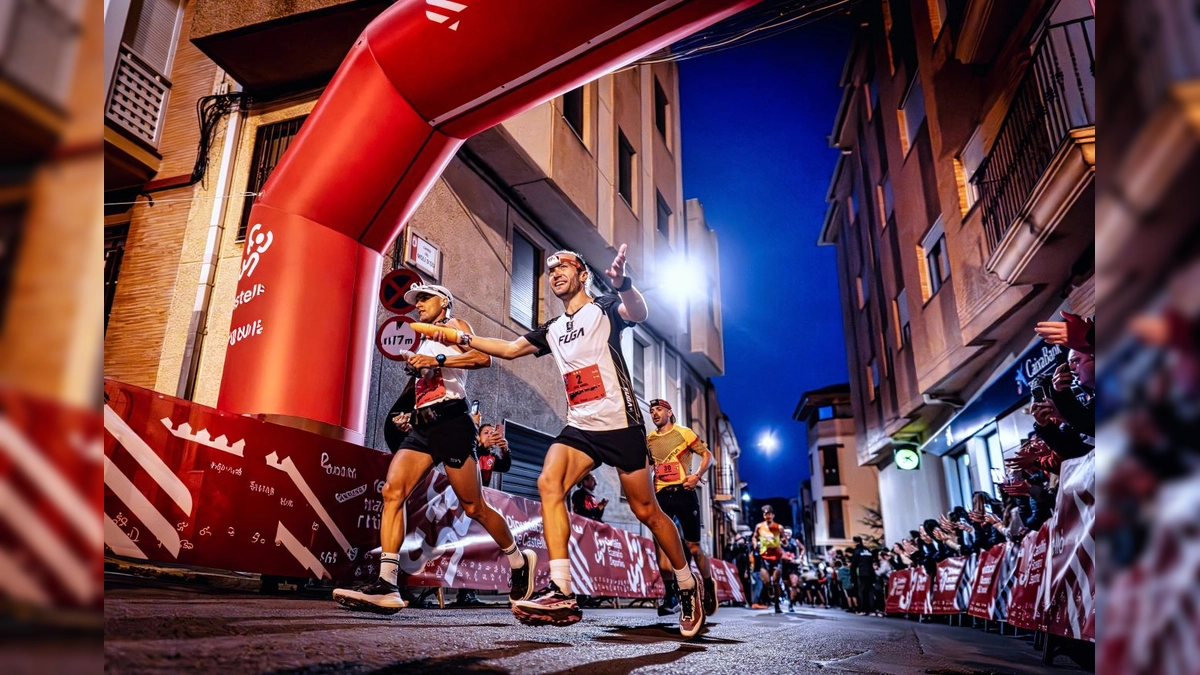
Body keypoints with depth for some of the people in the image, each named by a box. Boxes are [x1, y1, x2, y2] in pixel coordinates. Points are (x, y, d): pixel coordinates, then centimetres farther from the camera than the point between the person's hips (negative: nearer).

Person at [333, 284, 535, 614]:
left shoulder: (454, 325, 7)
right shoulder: (425, 343, 29)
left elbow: (483, 357, -13)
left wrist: (436, 360, -19)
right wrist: (408, 418, 20)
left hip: (450, 422, -7)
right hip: (421, 426, 7)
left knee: (473, 507, -1)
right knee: (393, 491, -15)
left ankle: (520, 562, 20)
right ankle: (386, 585, -20)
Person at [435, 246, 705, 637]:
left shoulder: (605, 309, -2)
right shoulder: (552, 330, 16)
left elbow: (638, 313, -24)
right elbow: (510, 348, 24)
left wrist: (623, 284, -46)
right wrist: (464, 338, 13)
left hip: (621, 425, -5)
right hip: (580, 428, 5)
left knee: (646, 511, 0)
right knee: (549, 482, -21)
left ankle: (688, 586, 22)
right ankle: (560, 593, -25)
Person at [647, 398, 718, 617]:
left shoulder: (684, 433, 2)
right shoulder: (649, 439, 13)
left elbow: (707, 455, 1)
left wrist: (697, 475, -15)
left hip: (684, 493, -3)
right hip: (661, 496, 3)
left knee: (693, 547, 2)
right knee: (662, 544, -10)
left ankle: (709, 588, 24)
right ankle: (670, 596, -1)